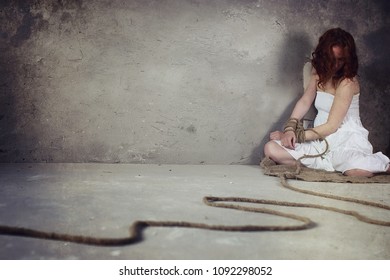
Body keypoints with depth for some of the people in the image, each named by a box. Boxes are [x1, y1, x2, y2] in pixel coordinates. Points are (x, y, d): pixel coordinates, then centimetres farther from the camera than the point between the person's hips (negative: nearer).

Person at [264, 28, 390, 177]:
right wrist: (290, 128, -7)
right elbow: (305, 101, 11)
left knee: (358, 170, -41)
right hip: (321, 139, 7)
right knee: (271, 149, -16)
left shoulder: (348, 82, -13)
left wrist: (296, 135, -11)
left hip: (347, 139, -7)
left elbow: (331, 126, -14)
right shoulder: (319, 72, 11)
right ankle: (333, 163, -18)